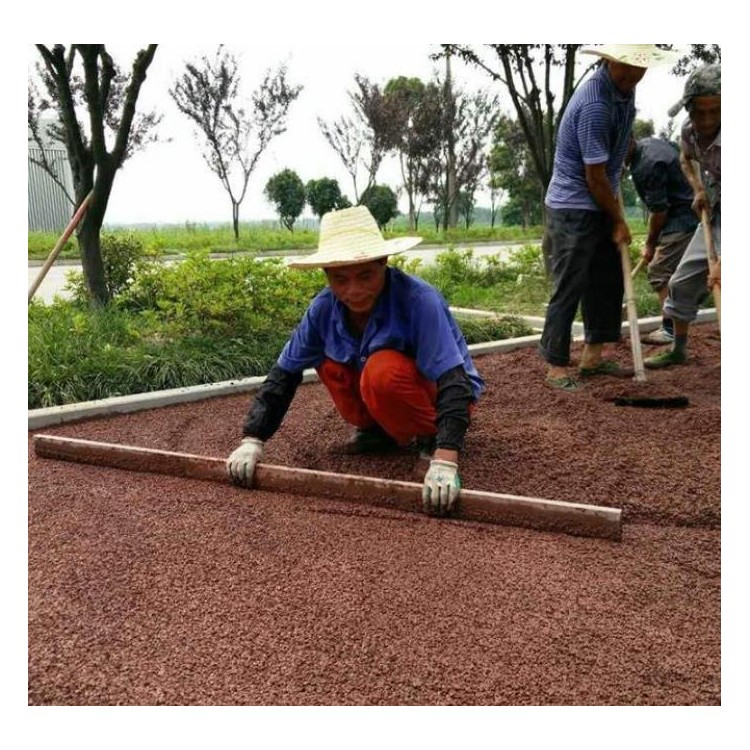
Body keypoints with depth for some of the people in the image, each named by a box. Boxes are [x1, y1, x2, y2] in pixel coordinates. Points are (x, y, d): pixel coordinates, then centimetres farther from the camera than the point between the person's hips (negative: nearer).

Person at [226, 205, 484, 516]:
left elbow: (453, 380, -37)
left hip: (439, 391, -6)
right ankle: (383, 431, 6)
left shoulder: (419, 301, -31)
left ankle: (432, 437, -7)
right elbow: (284, 374, -10)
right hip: (381, 396, 6)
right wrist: (252, 440, -19)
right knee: (327, 358, -13)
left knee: (382, 371, -33)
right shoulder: (324, 308, -16)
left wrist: (444, 461, -49)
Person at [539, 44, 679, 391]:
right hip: (572, 207, -10)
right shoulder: (594, 104, -25)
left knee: (609, 280, 13)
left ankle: (593, 356, 24)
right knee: (569, 288, -6)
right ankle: (556, 367, 3)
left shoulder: (625, 88, 5)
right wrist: (618, 221, -9)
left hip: (600, 203, 10)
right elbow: (595, 177, -20)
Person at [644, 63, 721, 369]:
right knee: (684, 281, 12)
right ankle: (678, 350, 32)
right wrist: (699, 189, -2)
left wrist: (723, 260, -45)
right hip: (715, 214, 7)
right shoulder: (689, 130, -9)